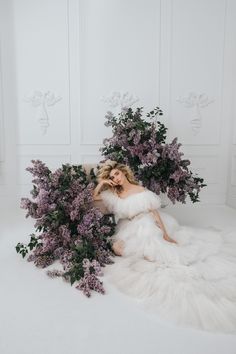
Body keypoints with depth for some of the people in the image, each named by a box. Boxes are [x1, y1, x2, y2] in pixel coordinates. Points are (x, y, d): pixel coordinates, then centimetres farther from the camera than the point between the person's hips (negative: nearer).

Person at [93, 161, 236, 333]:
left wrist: (165, 234, -10)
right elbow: (93, 198, 15)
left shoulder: (141, 190, 0)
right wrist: (101, 183, -1)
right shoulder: (114, 194, 8)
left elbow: (154, 212, -3)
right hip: (131, 233, 4)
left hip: (149, 227, -3)